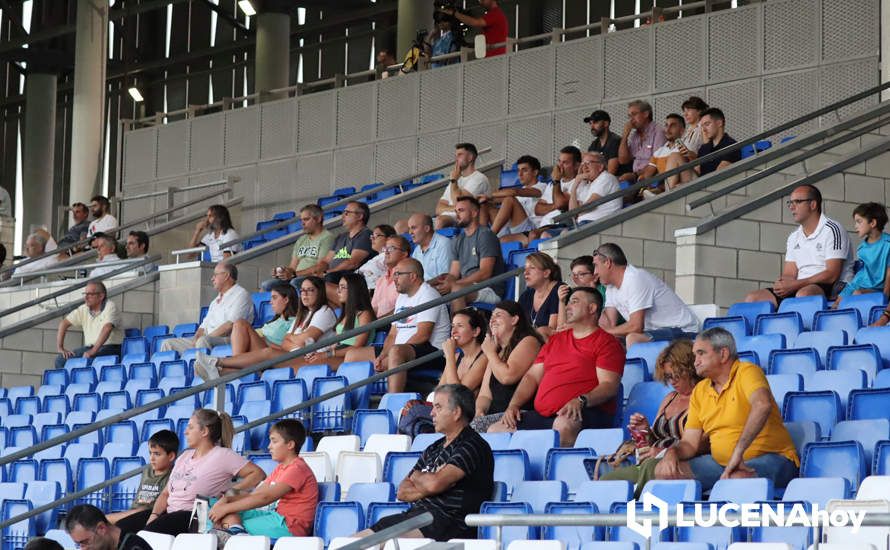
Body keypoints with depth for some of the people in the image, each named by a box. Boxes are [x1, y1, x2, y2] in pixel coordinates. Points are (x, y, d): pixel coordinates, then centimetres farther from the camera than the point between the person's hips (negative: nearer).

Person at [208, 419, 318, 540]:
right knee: (230, 515, -5)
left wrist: (226, 508, -16)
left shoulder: (297, 469, -13)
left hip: (289, 527, -9)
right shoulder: (281, 468, 20)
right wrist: (227, 499, -5)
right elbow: (255, 494, 14)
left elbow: (265, 497, -18)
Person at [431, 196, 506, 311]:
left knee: (457, 289, -34)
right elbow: (453, 274, 14)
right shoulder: (457, 241, 19)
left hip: (490, 290, -7)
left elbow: (485, 273, -15)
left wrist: (453, 284, -22)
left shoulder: (485, 235, -5)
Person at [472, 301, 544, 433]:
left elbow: (507, 377, -16)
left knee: (476, 425, -29)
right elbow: (485, 394, 20)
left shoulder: (528, 342, -2)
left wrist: (490, 353, 1)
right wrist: (479, 411, -3)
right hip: (496, 414, 8)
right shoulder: (497, 351, 25)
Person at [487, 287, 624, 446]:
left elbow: (609, 386, -8)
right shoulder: (555, 340, 27)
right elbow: (532, 376, 25)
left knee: (563, 425, -41)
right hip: (542, 415, 7)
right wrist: (513, 405, 9)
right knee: (495, 430, -9)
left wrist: (581, 401, -25)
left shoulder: (606, 342, 4)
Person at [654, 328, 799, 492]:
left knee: (737, 478, -40)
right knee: (664, 470, -8)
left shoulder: (747, 372, -9)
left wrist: (738, 452, -36)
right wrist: (672, 452, -14)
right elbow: (690, 443, 11)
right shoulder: (699, 391, 12)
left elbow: (762, 405, -31)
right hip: (720, 462, 7)